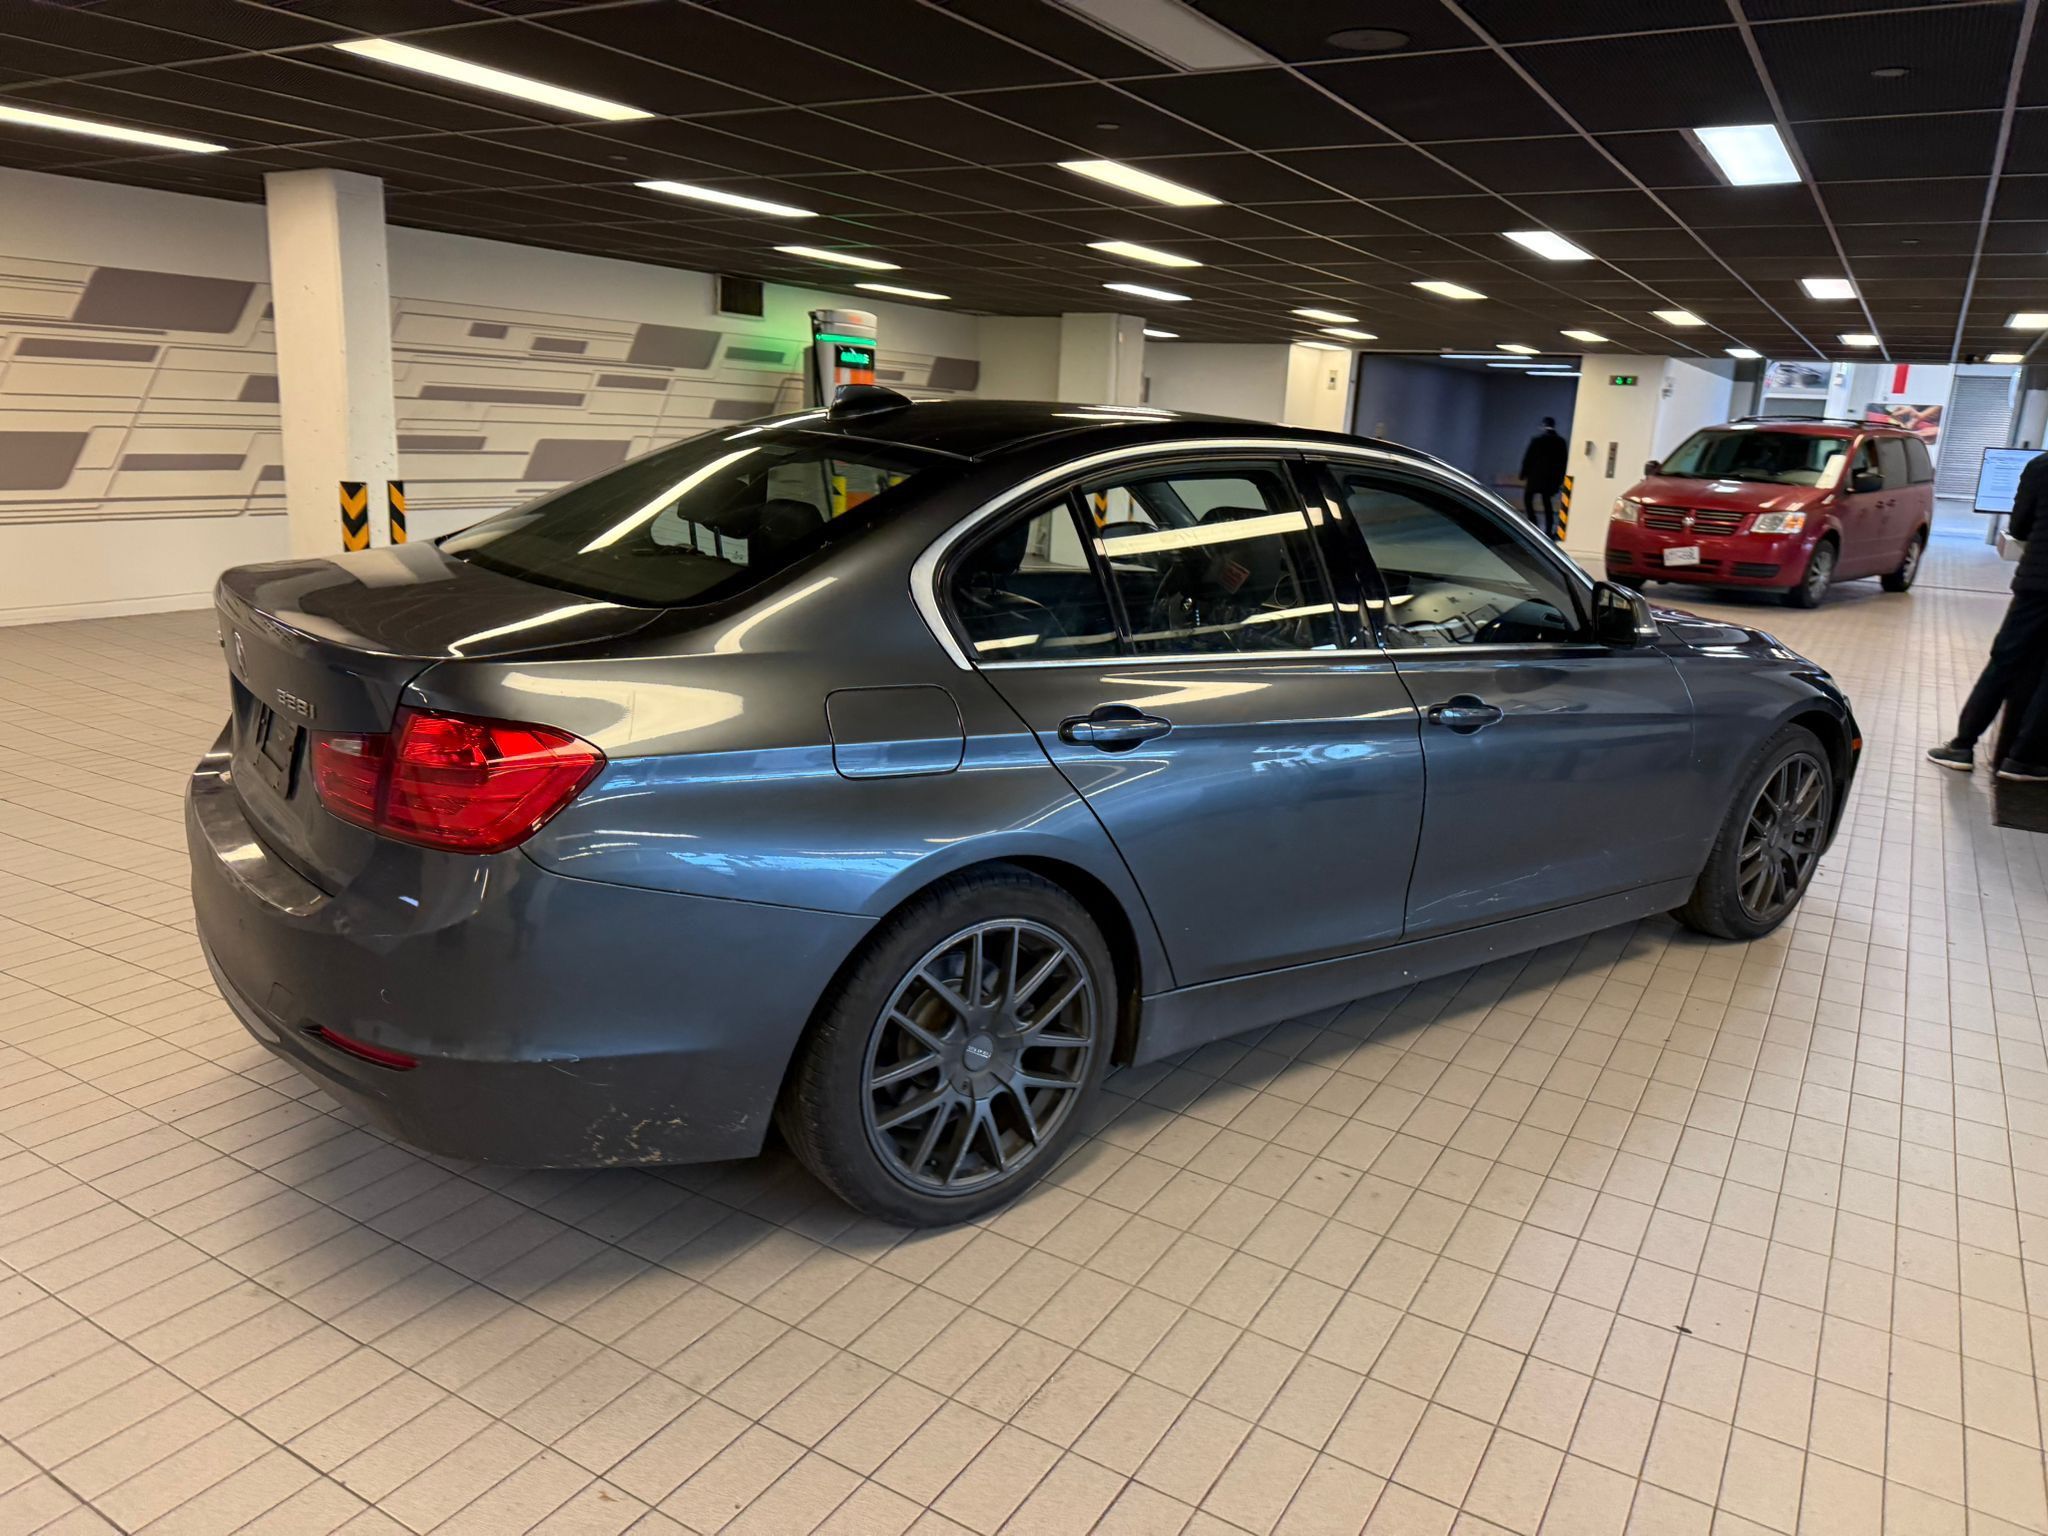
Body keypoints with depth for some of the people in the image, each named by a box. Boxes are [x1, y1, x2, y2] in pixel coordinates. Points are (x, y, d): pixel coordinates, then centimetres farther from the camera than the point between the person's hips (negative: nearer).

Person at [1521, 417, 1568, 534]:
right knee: (1547, 502, 12)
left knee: (1527, 499, 7)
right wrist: (1560, 478, 13)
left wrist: (1524, 474, 1)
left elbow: (1528, 458, -8)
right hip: (1552, 478, 4)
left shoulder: (1537, 440, -8)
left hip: (1536, 476, -4)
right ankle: (1549, 530, 6)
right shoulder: (1561, 442, 3)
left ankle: (1534, 524, -8)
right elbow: (1564, 462, 6)